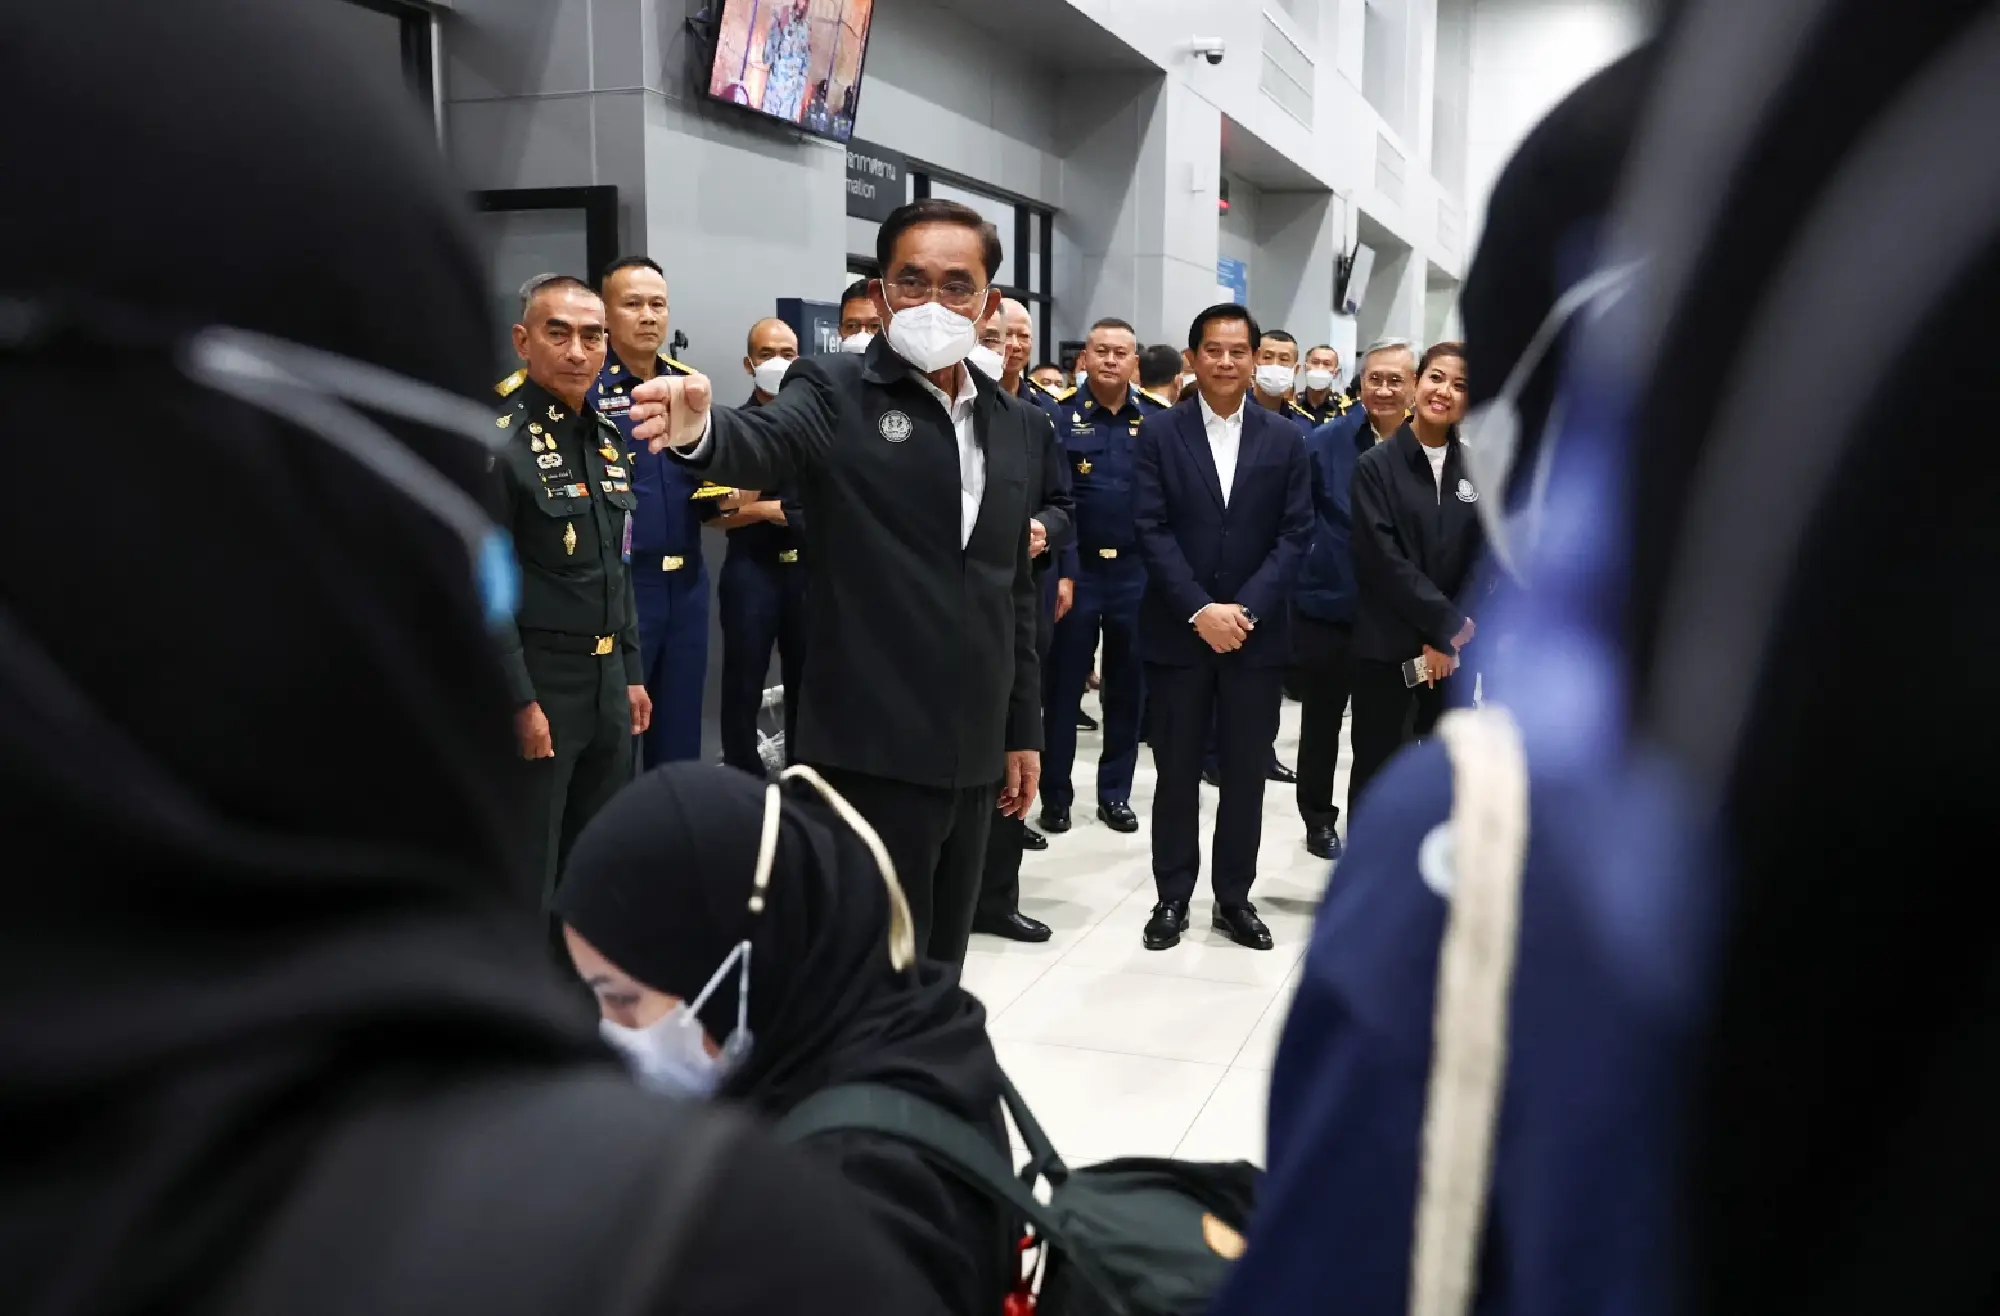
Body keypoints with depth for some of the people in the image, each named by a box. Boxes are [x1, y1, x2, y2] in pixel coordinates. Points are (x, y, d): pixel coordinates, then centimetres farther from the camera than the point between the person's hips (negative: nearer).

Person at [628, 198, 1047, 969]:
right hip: (873, 751, -6)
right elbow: (764, 443, -27)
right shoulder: (835, 393, -5)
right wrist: (702, 432, -50)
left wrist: (1023, 729, 15)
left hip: (972, 753, 6)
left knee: (938, 973, 16)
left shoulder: (1017, 424, 11)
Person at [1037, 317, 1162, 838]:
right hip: (1076, 569, -2)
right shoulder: (1060, 418, -1)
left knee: (1127, 689, 10)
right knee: (1063, 686, 6)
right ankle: (1055, 795, 17)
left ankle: (1115, 793, 22)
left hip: (1137, 571, 2)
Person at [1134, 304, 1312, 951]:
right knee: (1177, 771, 6)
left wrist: (1245, 609, -12)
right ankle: (1173, 896, 19)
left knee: (1246, 772, 8)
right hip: (1178, 630, -1)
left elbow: (1296, 534, 0)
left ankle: (1234, 896, 21)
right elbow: (1152, 530, -6)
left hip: (1256, 631, 1)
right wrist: (1200, 610, -15)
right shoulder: (1159, 432, 0)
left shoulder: (1285, 439, 5)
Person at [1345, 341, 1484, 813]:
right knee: (1376, 767, 4)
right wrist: (1447, 622, -14)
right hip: (1388, 645, -4)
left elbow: (1482, 557, 3)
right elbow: (1382, 557, -12)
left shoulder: (1475, 470, 6)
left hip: (1456, 648, 4)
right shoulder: (1375, 465, -5)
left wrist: (1449, 635, -9)